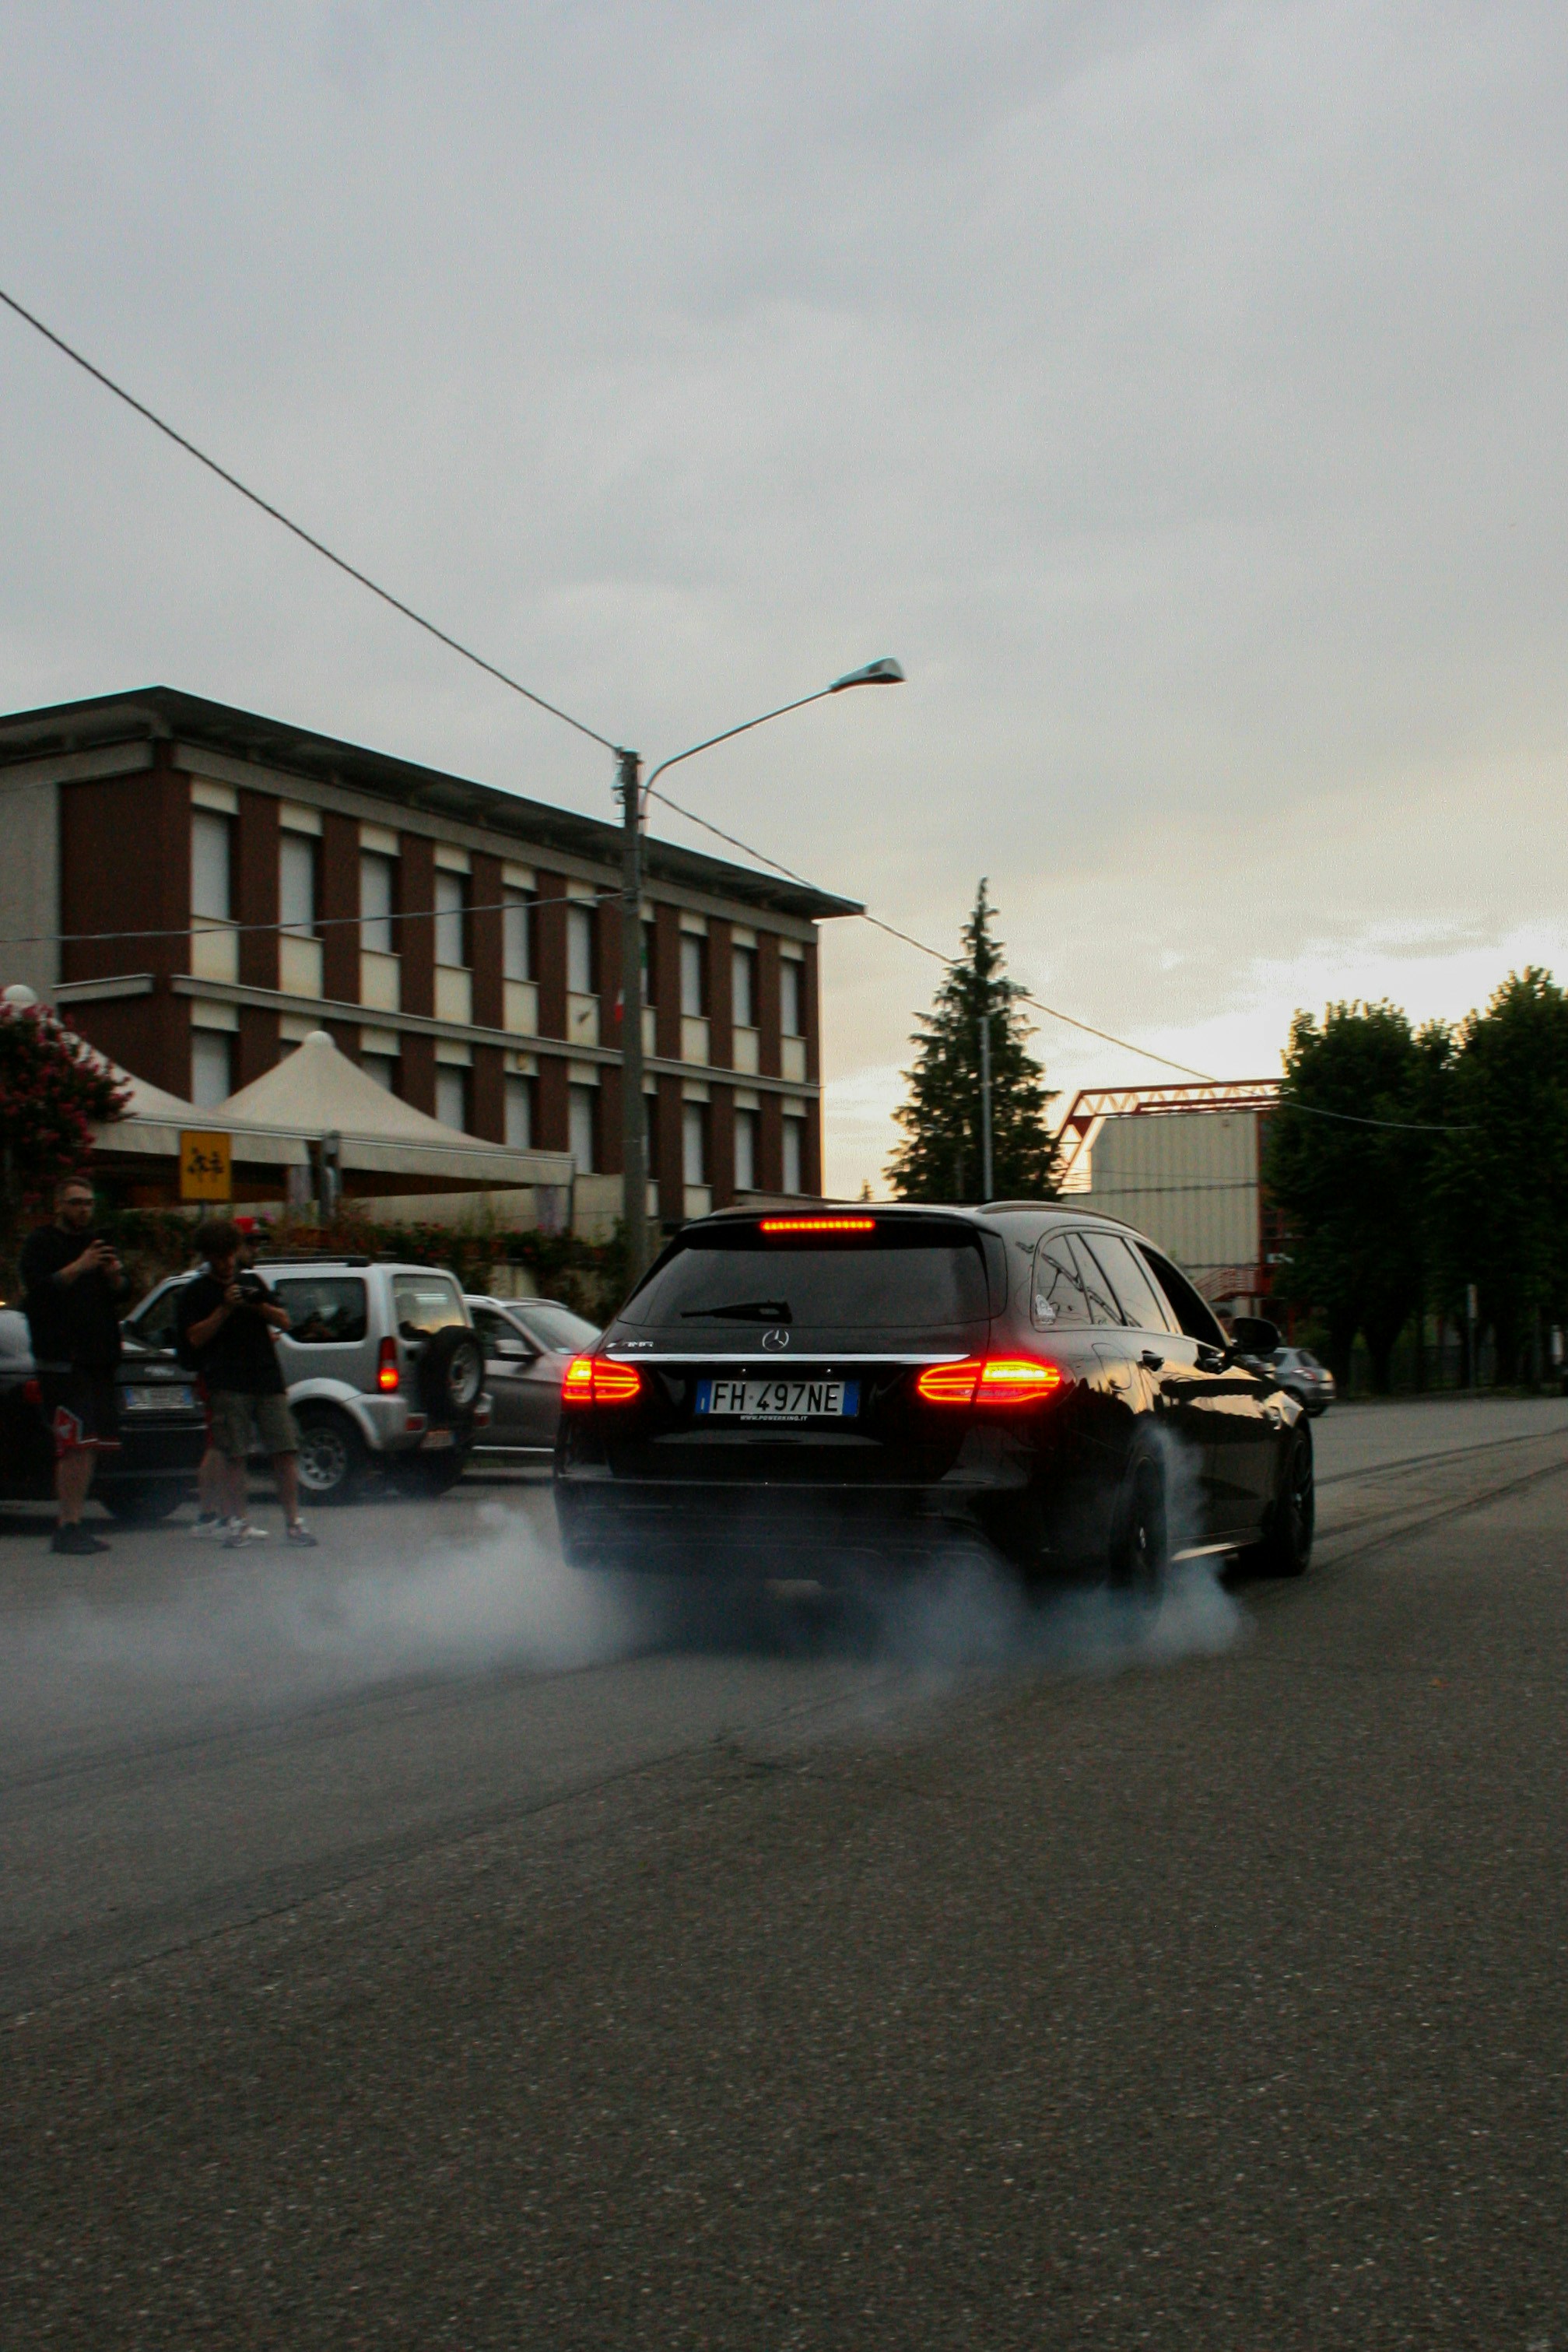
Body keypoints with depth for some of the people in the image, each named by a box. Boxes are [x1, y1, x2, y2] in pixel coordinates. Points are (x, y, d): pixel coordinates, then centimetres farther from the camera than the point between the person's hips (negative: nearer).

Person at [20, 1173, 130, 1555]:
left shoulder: (94, 1243, 21)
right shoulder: (41, 1243, 0)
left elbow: (117, 1294, 21)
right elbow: (38, 1289, -13)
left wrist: (115, 1275, -1)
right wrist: (79, 1268, -23)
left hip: (98, 1358, 7)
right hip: (61, 1361, -7)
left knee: (90, 1446, 5)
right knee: (75, 1445, -15)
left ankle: (73, 1525, 10)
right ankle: (69, 1526, -14)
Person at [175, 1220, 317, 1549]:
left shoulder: (253, 1282, 20)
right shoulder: (195, 1293, 9)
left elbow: (284, 1322, 18)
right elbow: (195, 1338, -2)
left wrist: (262, 1307, -2)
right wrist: (225, 1309, -12)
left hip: (268, 1380, 3)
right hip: (227, 1385, -3)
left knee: (286, 1450, -3)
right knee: (235, 1456, -6)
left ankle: (293, 1522, 0)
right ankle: (238, 1524, 2)